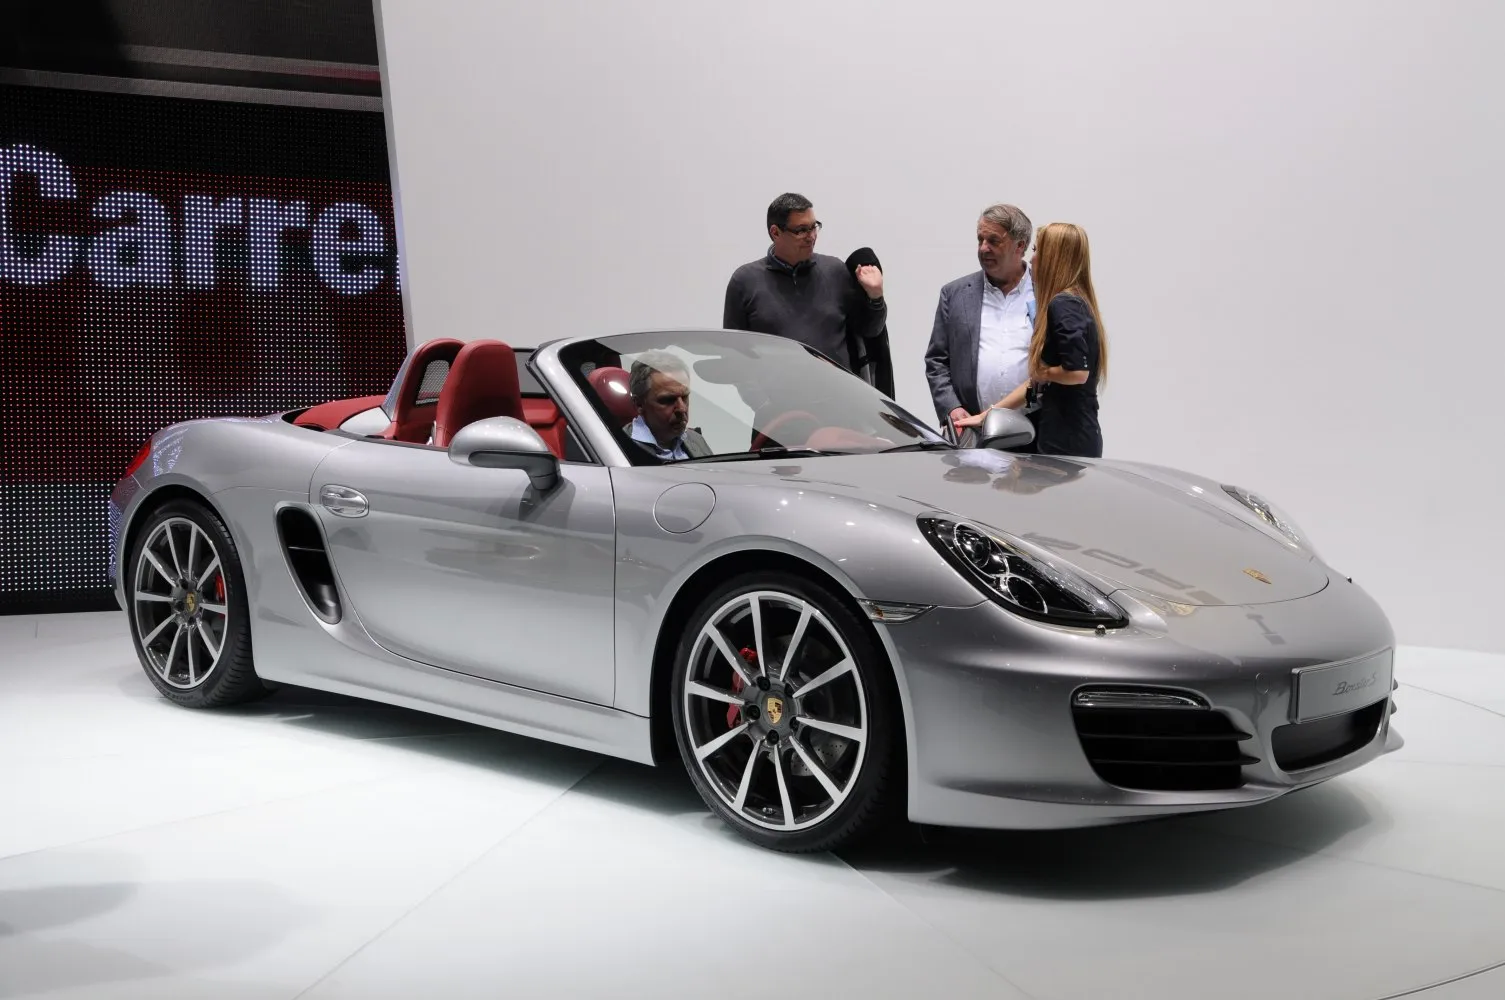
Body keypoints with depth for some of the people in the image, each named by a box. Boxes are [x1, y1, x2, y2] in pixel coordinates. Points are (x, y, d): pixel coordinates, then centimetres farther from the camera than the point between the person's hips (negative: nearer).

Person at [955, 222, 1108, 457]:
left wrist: (1043, 372, -4)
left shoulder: (1063, 305, -12)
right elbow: (1036, 382, 18)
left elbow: (1077, 373, -23)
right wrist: (986, 415, 18)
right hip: (1077, 439, 9)